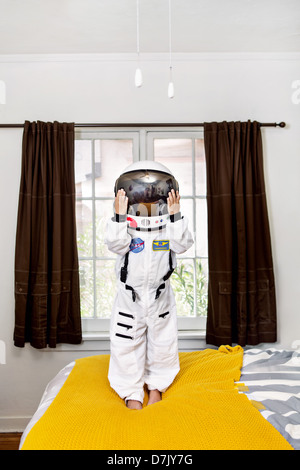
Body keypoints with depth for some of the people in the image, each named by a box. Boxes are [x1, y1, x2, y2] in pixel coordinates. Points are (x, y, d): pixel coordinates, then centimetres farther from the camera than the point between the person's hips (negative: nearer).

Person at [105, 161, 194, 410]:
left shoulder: (170, 227, -4)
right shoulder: (125, 227, -8)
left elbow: (182, 244, -20)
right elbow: (116, 244, -25)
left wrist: (175, 215, -26)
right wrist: (120, 216, -30)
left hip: (160, 298, 2)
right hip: (130, 298, -1)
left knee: (162, 344, 15)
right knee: (127, 345, 7)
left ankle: (156, 385, 39)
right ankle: (132, 392, 26)